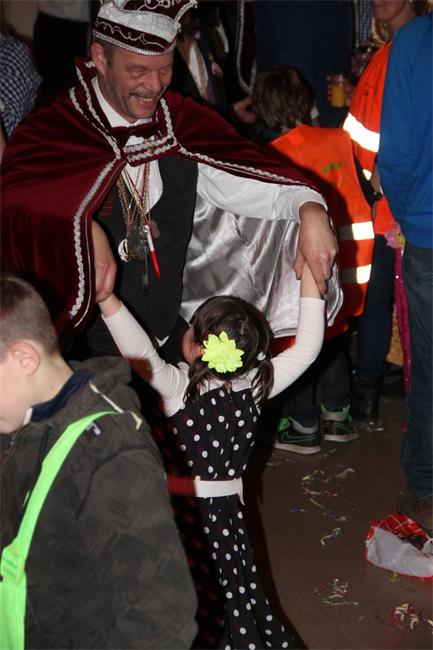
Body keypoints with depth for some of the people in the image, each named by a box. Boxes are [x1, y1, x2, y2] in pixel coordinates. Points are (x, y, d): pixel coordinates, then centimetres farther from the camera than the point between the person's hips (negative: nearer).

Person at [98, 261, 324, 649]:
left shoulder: (178, 388, -21)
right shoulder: (256, 387, -10)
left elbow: (138, 351, -36)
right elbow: (308, 345, -5)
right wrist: (310, 275, -2)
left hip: (179, 512, -3)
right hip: (225, 513, 4)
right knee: (232, 598, 18)